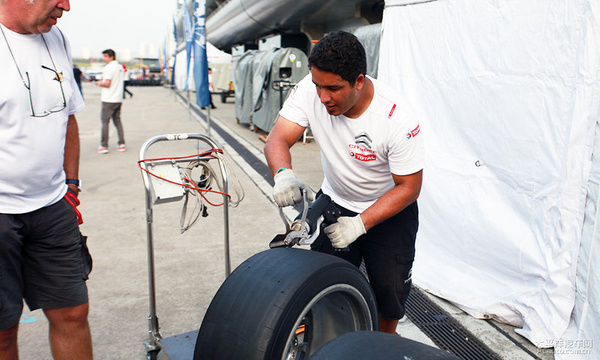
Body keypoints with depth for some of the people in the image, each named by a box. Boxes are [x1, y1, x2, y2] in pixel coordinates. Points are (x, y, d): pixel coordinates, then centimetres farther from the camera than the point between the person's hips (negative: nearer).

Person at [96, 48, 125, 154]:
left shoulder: (108, 67, -13)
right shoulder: (120, 67, 12)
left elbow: (107, 83, -21)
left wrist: (99, 83, -2)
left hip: (108, 100, -8)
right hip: (119, 99, 8)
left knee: (105, 121, -2)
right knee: (117, 120, 13)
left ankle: (104, 146, -2)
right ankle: (121, 144, 11)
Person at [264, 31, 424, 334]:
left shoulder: (398, 119, -30)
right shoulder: (311, 89, -21)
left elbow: (408, 187, -22)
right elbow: (277, 139, -22)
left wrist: (359, 223, -31)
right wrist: (283, 174, -45)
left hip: (390, 209, -2)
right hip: (335, 202, 3)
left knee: (388, 289, 4)